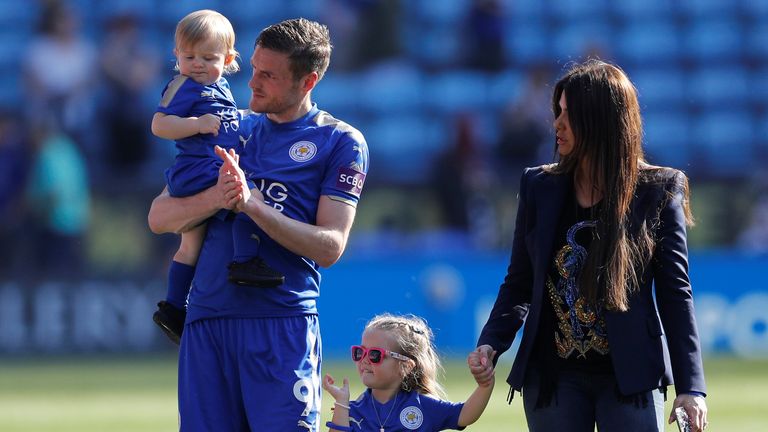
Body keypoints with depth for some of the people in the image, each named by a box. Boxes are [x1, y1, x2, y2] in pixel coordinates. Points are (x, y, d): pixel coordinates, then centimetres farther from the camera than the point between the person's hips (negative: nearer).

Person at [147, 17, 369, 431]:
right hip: (206, 318, 4)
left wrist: (252, 204, -17)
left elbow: (329, 246, -7)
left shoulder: (341, 142, 3)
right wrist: (215, 198, -9)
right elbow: (159, 218, 12)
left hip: (283, 322, -4)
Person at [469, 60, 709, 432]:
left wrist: (690, 387, -6)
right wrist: (491, 343, -7)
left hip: (630, 375, -3)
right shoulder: (539, 188, 7)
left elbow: (675, 292, 0)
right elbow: (520, 283, 11)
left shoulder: (658, 192, 0)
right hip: (553, 375, 3)